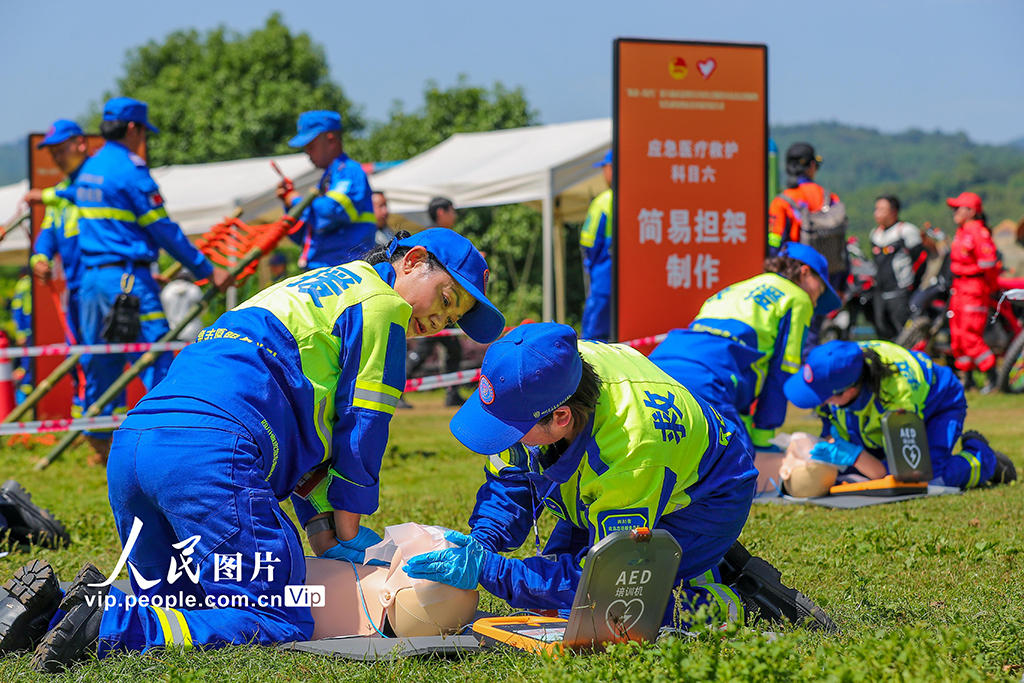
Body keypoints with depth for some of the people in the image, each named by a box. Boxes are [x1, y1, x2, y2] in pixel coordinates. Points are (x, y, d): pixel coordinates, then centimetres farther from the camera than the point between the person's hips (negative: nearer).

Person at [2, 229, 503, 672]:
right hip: (210, 452, -9)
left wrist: (322, 531, 22)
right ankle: (108, 627, -25)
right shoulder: (379, 301, 8)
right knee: (281, 626, -11)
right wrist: (347, 532, 16)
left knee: (188, 610, 23)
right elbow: (361, 424, 6)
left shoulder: (307, 289, 37)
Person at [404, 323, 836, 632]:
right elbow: (509, 480, -6)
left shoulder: (633, 452, -45)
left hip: (704, 502, -8)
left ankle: (735, 600, -4)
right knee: (545, 601, 2)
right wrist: (480, 542, -25)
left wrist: (488, 572, -41)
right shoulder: (541, 375, -25)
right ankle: (708, 564, 13)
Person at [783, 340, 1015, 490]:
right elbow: (832, 432, -10)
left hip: (939, 405, -7)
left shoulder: (898, 397, -46)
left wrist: (852, 455, -50)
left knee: (933, 477, -32)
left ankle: (982, 458, 1)